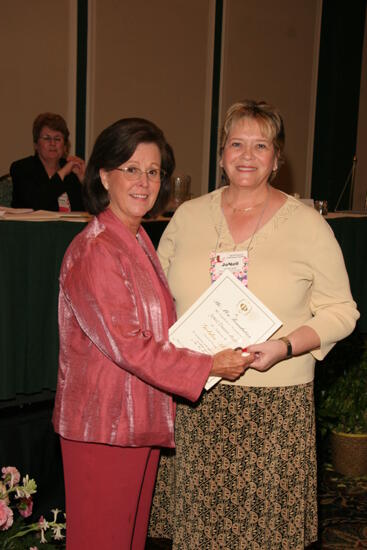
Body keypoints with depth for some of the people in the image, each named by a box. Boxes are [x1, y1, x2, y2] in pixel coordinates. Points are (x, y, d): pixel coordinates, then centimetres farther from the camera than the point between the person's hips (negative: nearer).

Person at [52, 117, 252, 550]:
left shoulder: (139, 241, 11)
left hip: (142, 418, 9)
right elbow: (128, 347, -22)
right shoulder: (94, 251, -19)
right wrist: (210, 365, -17)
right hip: (103, 426, -9)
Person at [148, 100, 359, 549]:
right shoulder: (188, 216, 7)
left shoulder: (308, 225, 0)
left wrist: (285, 346, -15)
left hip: (274, 408, -2)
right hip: (191, 401, 2)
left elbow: (340, 310, 1)